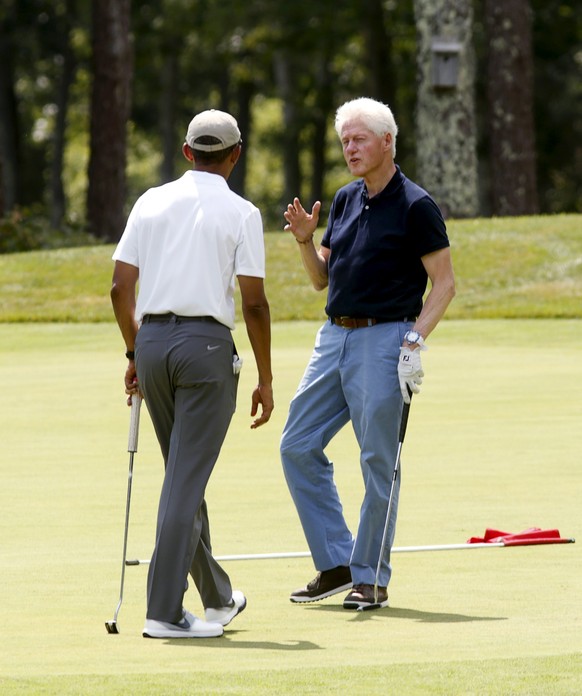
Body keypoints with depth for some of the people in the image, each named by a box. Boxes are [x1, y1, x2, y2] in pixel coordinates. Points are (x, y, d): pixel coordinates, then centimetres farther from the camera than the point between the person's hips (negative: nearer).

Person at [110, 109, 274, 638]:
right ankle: (164, 611, -11)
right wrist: (265, 379, 1)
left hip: (152, 340, 5)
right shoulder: (240, 213, -4)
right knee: (186, 480, -5)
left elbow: (121, 287, 6)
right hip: (207, 344, -5)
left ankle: (217, 597, 28)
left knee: (185, 474, 17)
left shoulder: (151, 203, 8)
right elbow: (254, 303, -7)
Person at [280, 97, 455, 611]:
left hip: (384, 341, -8)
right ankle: (337, 564, 10)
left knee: (379, 463, -3)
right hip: (335, 337, 8)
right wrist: (305, 240, 0)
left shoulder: (416, 206, -7)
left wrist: (416, 339, -18)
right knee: (298, 446, 3)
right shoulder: (345, 201, 14)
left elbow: (444, 283, -8)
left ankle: (370, 578, 5)